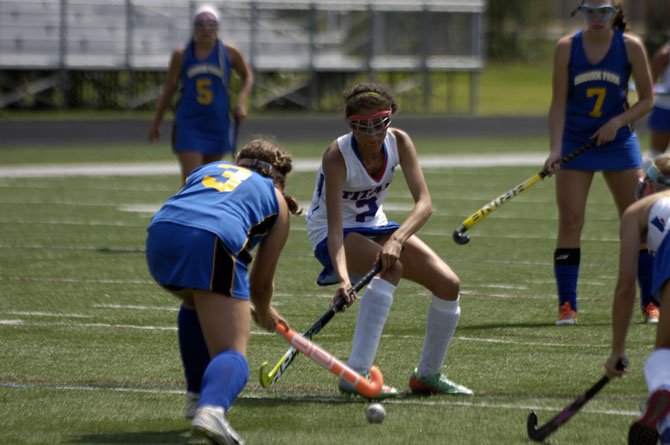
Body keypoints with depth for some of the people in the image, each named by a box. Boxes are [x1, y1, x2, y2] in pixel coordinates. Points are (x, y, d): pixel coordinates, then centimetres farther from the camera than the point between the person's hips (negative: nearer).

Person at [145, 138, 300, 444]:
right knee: (232, 353, -5)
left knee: (195, 303, 37)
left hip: (160, 235, 5)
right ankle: (212, 408, -37)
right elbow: (260, 283, 27)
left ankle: (197, 397, 35)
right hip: (214, 244, -4)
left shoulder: (208, 169, 37)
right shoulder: (278, 202, 28)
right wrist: (264, 314, 51)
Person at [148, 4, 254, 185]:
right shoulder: (181, 55, 0)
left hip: (218, 124, 2)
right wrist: (156, 123, 14)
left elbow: (247, 76, 17)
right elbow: (169, 89, 11)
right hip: (188, 124, -2)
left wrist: (241, 102, 0)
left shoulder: (229, 53, 1)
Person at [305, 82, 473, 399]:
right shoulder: (337, 156, -29)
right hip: (332, 235, -6)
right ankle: (355, 373, -38)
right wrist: (343, 275, -52)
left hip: (375, 226, 6)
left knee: (448, 285, -5)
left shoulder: (399, 142, -16)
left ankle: (428, 375, 16)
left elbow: (424, 202, -25)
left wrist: (397, 239, -43)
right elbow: (335, 225, -36)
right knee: (391, 269, -35)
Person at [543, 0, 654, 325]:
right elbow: (558, 103, -5)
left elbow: (647, 100, 0)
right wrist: (555, 149, -15)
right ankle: (567, 305, -4)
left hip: (618, 141, 0)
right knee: (570, 222, -7)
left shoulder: (631, 46, -6)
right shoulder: (566, 48, -6)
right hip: (575, 142, 0)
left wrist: (618, 122, -15)